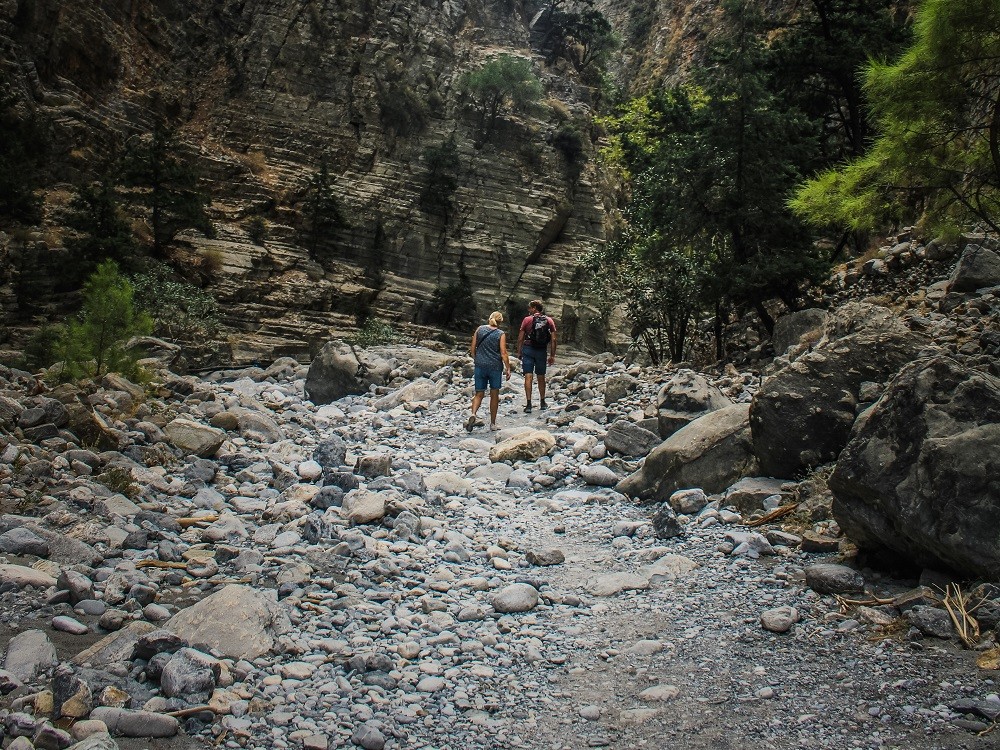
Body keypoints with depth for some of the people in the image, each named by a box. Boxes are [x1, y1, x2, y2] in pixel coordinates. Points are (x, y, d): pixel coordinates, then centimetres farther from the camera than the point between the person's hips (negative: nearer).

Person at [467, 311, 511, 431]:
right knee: (494, 395, 11)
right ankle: (493, 423, 17)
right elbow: (503, 353, -10)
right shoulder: (501, 334, -6)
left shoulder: (479, 329, 2)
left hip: (480, 366, 2)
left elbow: (473, 348, 5)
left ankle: (473, 414, -18)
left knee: (479, 394, 9)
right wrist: (508, 368, -2)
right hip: (495, 367, -2)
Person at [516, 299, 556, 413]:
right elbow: (553, 340, 1)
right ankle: (542, 402, 25)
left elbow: (520, 338, -4)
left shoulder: (527, 320, -4)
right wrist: (552, 355, 7)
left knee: (528, 377, -4)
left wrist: (519, 352, 7)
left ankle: (528, 404, -10)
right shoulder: (549, 321, 3)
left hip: (528, 349, -3)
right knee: (541, 377, 15)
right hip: (542, 351, 3)